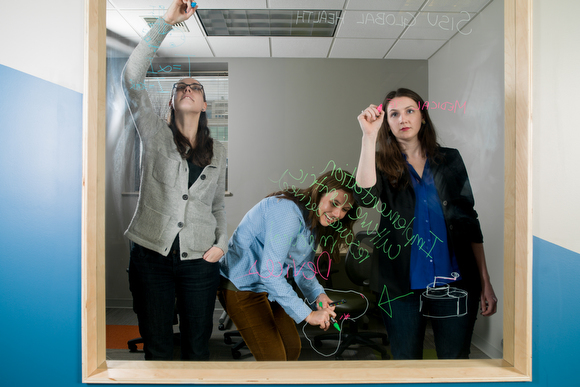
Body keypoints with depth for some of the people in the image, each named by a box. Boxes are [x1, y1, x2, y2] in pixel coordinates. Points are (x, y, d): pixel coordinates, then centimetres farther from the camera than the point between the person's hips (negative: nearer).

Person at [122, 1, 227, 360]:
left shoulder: (218, 152, 11)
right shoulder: (156, 135, 2)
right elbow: (132, 77, -10)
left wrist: (222, 242, 2)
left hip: (200, 260, 2)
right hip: (152, 254, -1)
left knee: (197, 348, 10)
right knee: (157, 348, 9)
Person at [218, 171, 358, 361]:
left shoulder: (315, 220, 1)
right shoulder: (288, 213, -31)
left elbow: (302, 267, 7)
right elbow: (269, 274, -33)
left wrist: (317, 294, -13)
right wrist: (307, 314, -30)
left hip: (271, 286, 10)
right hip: (241, 286, -9)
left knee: (292, 348, 16)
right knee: (274, 357, -6)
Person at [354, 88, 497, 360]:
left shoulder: (449, 159, 8)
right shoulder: (383, 164, 3)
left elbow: (469, 220, 8)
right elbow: (365, 197, -20)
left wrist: (485, 281, 3)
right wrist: (369, 135, -19)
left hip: (453, 283, 1)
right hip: (403, 284, -1)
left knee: (455, 357, 8)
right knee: (405, 358, 9)